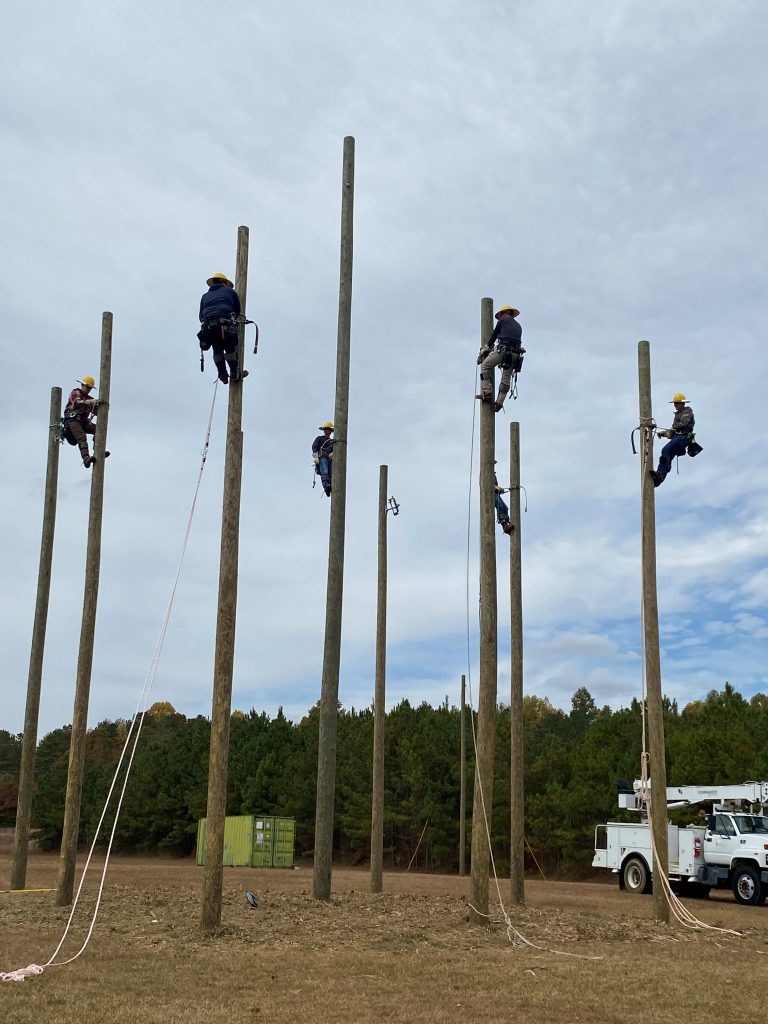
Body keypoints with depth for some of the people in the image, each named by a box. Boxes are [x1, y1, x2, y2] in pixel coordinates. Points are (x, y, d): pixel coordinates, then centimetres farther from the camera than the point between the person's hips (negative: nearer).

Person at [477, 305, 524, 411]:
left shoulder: (503, 320, 12)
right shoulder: (518, 326, 30)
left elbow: (493, 336, 12)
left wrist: (483, 351, 20)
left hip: (503, 350, -6)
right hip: (515, 354, 6)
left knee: (485, 366, 8)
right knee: (506, 379, 8)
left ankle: (487, 392, -4)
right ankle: (499, 402, 2)